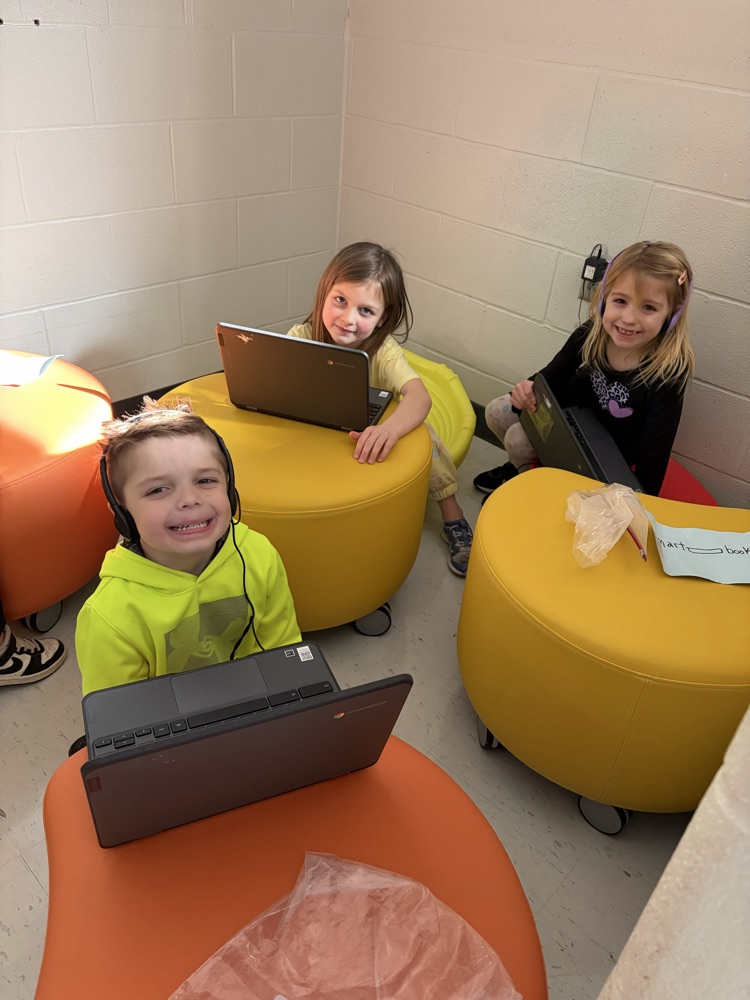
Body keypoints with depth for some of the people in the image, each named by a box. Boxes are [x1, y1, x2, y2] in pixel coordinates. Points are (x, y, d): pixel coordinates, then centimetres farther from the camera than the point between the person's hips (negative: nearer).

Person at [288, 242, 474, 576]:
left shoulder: (383, 350, -22)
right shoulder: (301, 338, -19)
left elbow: (419, 396, -39)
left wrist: (390, 429, -59)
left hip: (368, 437, -1)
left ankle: (453, 519, -4)